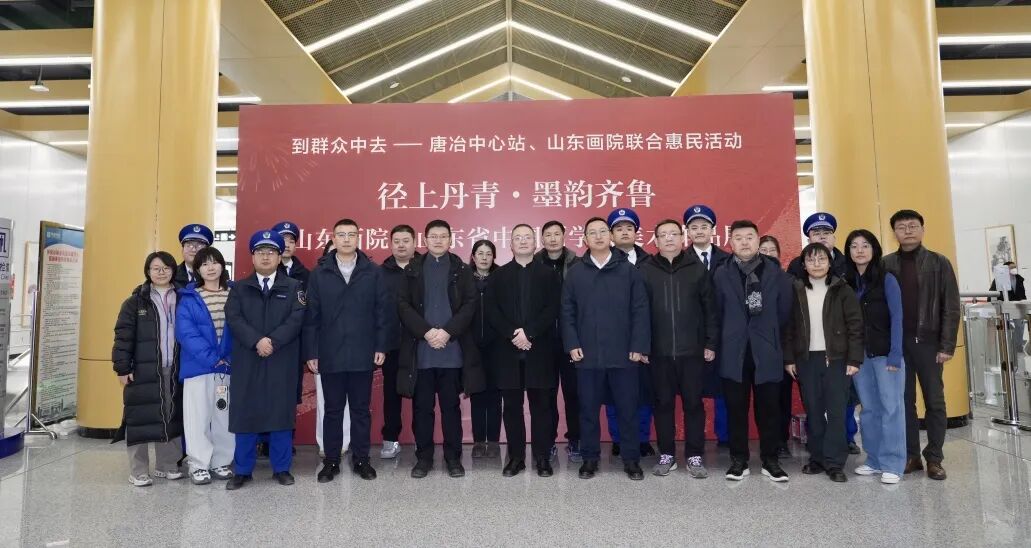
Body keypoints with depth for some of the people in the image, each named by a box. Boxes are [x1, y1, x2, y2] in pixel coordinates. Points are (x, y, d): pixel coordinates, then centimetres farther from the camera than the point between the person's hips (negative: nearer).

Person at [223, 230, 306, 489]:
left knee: (281, 413, 5)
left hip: (282, 361, -1)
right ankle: (242, 470, 19)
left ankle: (282, 468, 17)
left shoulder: (293, 287, 7)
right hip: (247, 361, 1)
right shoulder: (239, 288, 10)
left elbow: (297, 318, -6)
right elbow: (233, 318, -4)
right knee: (245, 414, 6)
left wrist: (273, 341, -18)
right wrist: (256, 340, -18)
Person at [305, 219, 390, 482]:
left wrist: (381, 346, -4)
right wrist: (310, 352, -2)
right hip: (330, 355, 1)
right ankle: (331, 461, 24)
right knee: (333, 410, 11)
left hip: (362, 354, 0)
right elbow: (311, 316, 2)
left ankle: (361, 459, 23)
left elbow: (383, 312, 0)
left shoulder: (373, 272, 1)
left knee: (361, 410, 10)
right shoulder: (319, 274, 3)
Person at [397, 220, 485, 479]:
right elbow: (403, 305, -1)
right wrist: (426, 332, -13)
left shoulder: (462, 270, 6)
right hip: (420, 351, 1)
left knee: (451, 406, 8)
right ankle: (423, 457, 21)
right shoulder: (412, 270, 7)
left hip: (452, 351, 0)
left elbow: (470, 305, -3)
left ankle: (453, 457, 19)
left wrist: (447, 332, -14)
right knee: (422, 407, 8)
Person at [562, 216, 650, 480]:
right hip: (587, 355, 1)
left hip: (624, 354, -1)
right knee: (588, 410, 9)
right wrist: (572, 344, -4)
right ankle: (590, 458, 23)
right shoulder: (575, 272, 6)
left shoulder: (629, 270, 3)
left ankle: (631, 459, 22)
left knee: (628, 409, 8)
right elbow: (567, 312, 5)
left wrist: (639, 346, -6)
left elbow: (640, 311, 0)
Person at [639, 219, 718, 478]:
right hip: (659, 351, 0)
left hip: (692, 350, 0)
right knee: (663, 403, 9)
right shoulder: (646, 270, 2)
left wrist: (711, 343, -1)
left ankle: (694, 456, 20)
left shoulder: (697, 268, 3)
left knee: (693, 403, 7)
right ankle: (666, 455, 22)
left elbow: (710, 308, 3)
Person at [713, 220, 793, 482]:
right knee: (736, 409, 6)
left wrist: (769, 337, 9)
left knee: (768, 409, 7)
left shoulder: (777, 273, 3)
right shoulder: (721, 275, 2)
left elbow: (784, 312, 6)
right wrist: (728, 339, 4)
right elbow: (717, 314, 3)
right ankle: (739, 460, 18)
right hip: (734, 353, 0)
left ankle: (770, 461, 22)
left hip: (766, 353, 0)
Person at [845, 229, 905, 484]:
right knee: (869, 408, 9)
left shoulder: (886, 279, -3)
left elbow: (896, 318, -7)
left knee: (891, 407, 0)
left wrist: (895, 355, -13)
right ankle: (874, 460, 19)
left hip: (885, 353, -3)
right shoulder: (846, 282, 6)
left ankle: (893, 464, 8)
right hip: (859, 355, 3)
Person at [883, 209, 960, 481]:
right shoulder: (885, 265, 4)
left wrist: (947, 345, -8)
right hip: (897, 343, 1)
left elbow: (951, 307, -2)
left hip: (928, 341, -1)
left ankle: (934, 458, 17)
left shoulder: (939, 263, 1)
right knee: (904, 401, 7)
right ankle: (911, 455, 17)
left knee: (934, 401, 6)